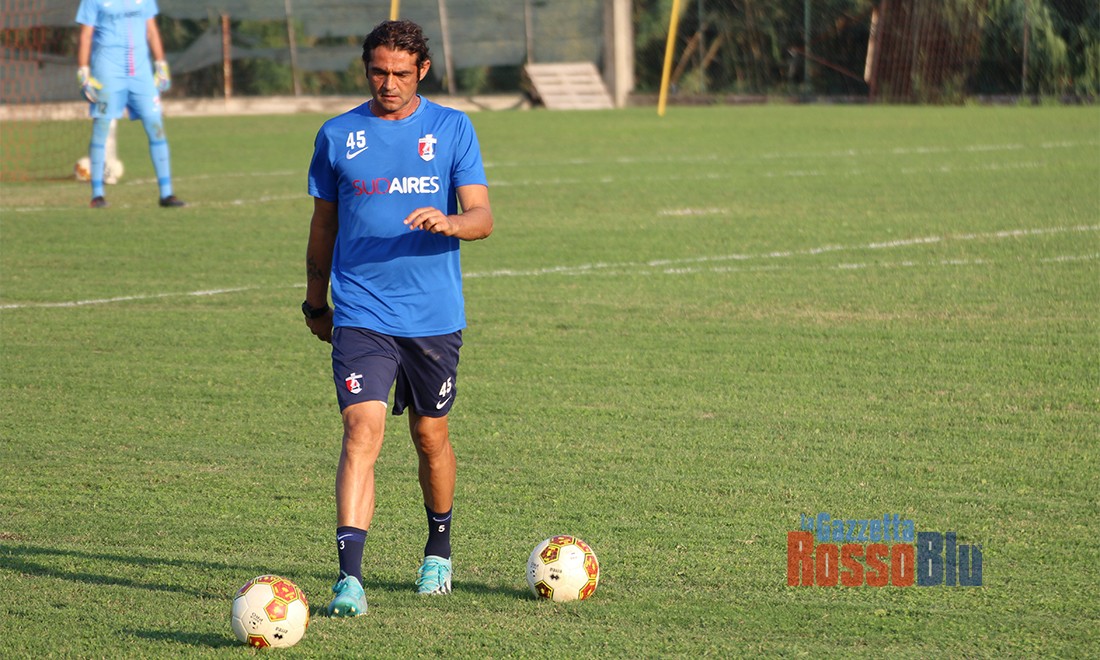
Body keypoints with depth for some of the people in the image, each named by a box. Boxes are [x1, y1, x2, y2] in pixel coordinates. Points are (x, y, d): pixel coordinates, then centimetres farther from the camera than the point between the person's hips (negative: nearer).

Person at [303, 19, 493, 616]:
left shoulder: (452, 129, 2)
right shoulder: (337, 136, 4)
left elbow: (483, 218, -5)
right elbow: (323, 225, 15)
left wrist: (447, 221, -27)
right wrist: (315, 301, 20)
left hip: (435, 316, 1)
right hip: (361, 315, -1)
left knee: (430, 435, 13)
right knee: (362, 431, -16)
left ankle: (438, 552, 37)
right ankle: (349, 577, -22)